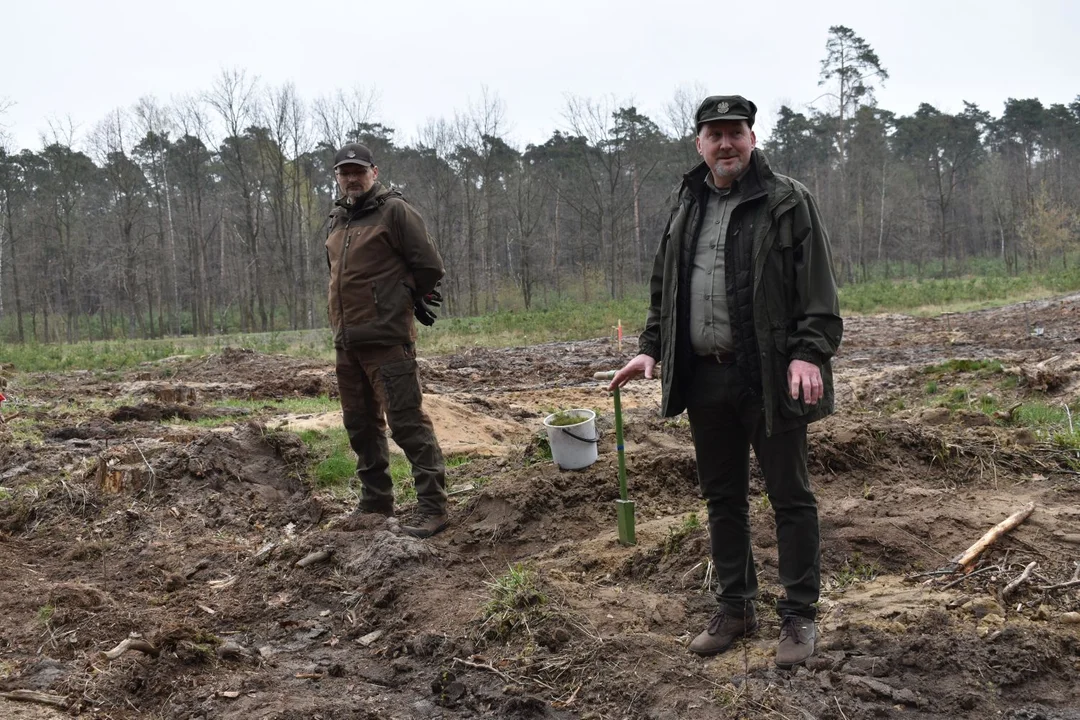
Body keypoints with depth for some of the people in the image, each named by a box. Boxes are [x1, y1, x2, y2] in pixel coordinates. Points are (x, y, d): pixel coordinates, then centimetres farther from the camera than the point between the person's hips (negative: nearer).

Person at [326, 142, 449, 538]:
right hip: (346, 341, 9)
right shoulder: (337, 219, 16)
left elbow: (429, 266, -9)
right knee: (360, 423, 15)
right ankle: (375, 501, 28)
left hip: (387, 338, -8)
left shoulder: (394, 211, -7)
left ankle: (432, 506, -5)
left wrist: (407, 299, 4)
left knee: (407, 420, -9)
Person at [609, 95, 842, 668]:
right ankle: (735, 608, 27)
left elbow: (817, 288, -9)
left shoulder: (787, 202, -4)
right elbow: (664, 290, 18)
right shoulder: (685, 207, 13)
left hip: (769, 378, -5)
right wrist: (650, 348, 8)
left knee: (789, 496, 4)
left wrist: (809, 352, -20)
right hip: (704, 378, 6)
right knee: (722, 497, 14)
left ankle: (799, 615, 16)